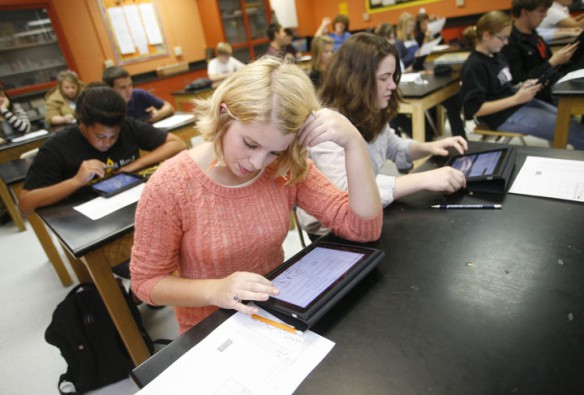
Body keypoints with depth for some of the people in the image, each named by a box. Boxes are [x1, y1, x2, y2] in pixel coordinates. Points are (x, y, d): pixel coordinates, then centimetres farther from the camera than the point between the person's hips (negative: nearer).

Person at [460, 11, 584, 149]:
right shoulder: (474, 66, -20)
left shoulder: (497, 55, 9)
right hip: (505, 116, -9)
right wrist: (516, 99, -23)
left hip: (519, 103, 9)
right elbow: (475, 109, -24)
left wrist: (524, 86, -2)